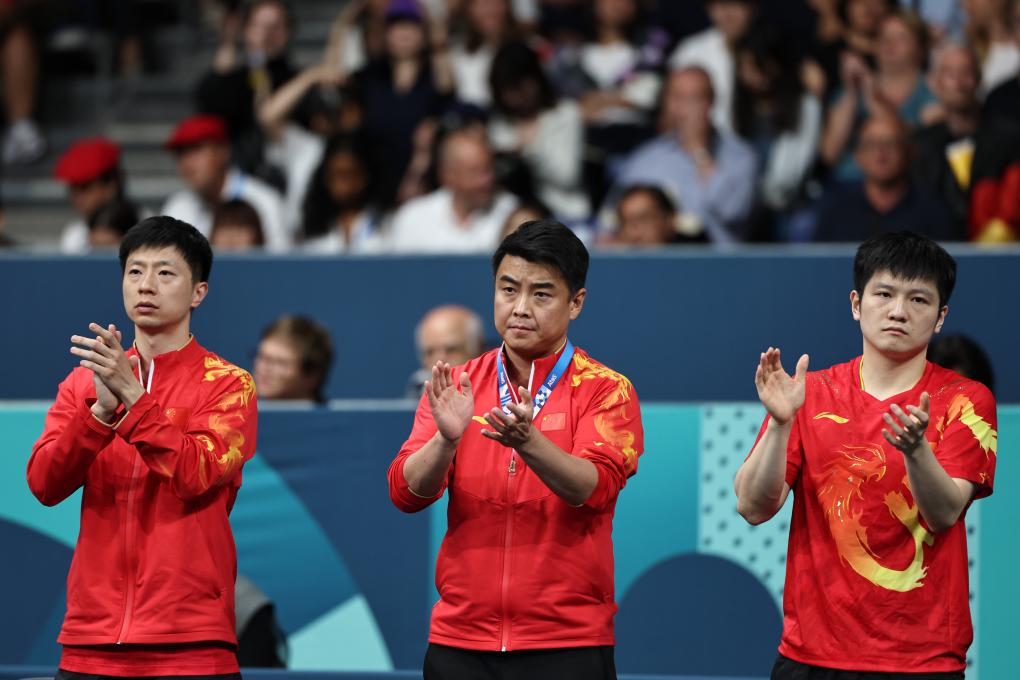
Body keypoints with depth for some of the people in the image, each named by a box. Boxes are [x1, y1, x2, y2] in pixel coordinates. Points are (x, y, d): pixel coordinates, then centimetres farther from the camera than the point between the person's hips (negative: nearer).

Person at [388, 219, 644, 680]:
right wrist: (447, 438, -22)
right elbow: (406, 493, -3)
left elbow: (595, 488, -17)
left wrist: (527, 441, -34)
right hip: (460, 640, 3)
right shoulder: (456, 387, 7)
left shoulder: (606, 391, -2)